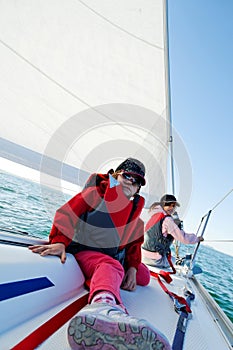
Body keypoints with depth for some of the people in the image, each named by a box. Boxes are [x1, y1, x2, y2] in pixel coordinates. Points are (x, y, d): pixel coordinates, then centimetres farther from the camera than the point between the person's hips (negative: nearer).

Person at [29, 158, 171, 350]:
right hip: (85, 251, -7)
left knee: (144, 276, 5)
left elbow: (135, 242, 14)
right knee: (111, 266, -38)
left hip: (116, 257, 8)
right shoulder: (96, 193, -5)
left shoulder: (135, 209, 12)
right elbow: (67, 214, -15)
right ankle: (104, 304, -68)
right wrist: (59, 241, -29)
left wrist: (132, 267, 0)